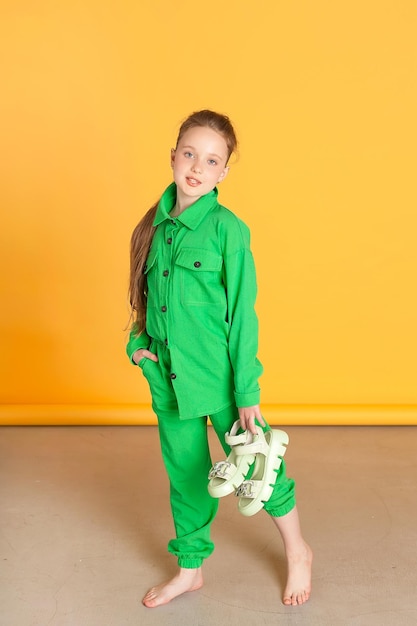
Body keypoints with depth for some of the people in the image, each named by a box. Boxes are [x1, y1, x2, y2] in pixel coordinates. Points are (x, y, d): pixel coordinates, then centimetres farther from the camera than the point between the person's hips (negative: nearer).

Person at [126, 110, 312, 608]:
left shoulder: (227, 229, -13)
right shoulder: (155, 226, 4)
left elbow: (242, 315, -12)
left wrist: (247, 393, -13)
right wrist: (137, 342, -1)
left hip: (219, 376, -5)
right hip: (167, 377, 5)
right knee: (185, 474, 18)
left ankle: (297, 552, 36)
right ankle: (190, 569, 38)